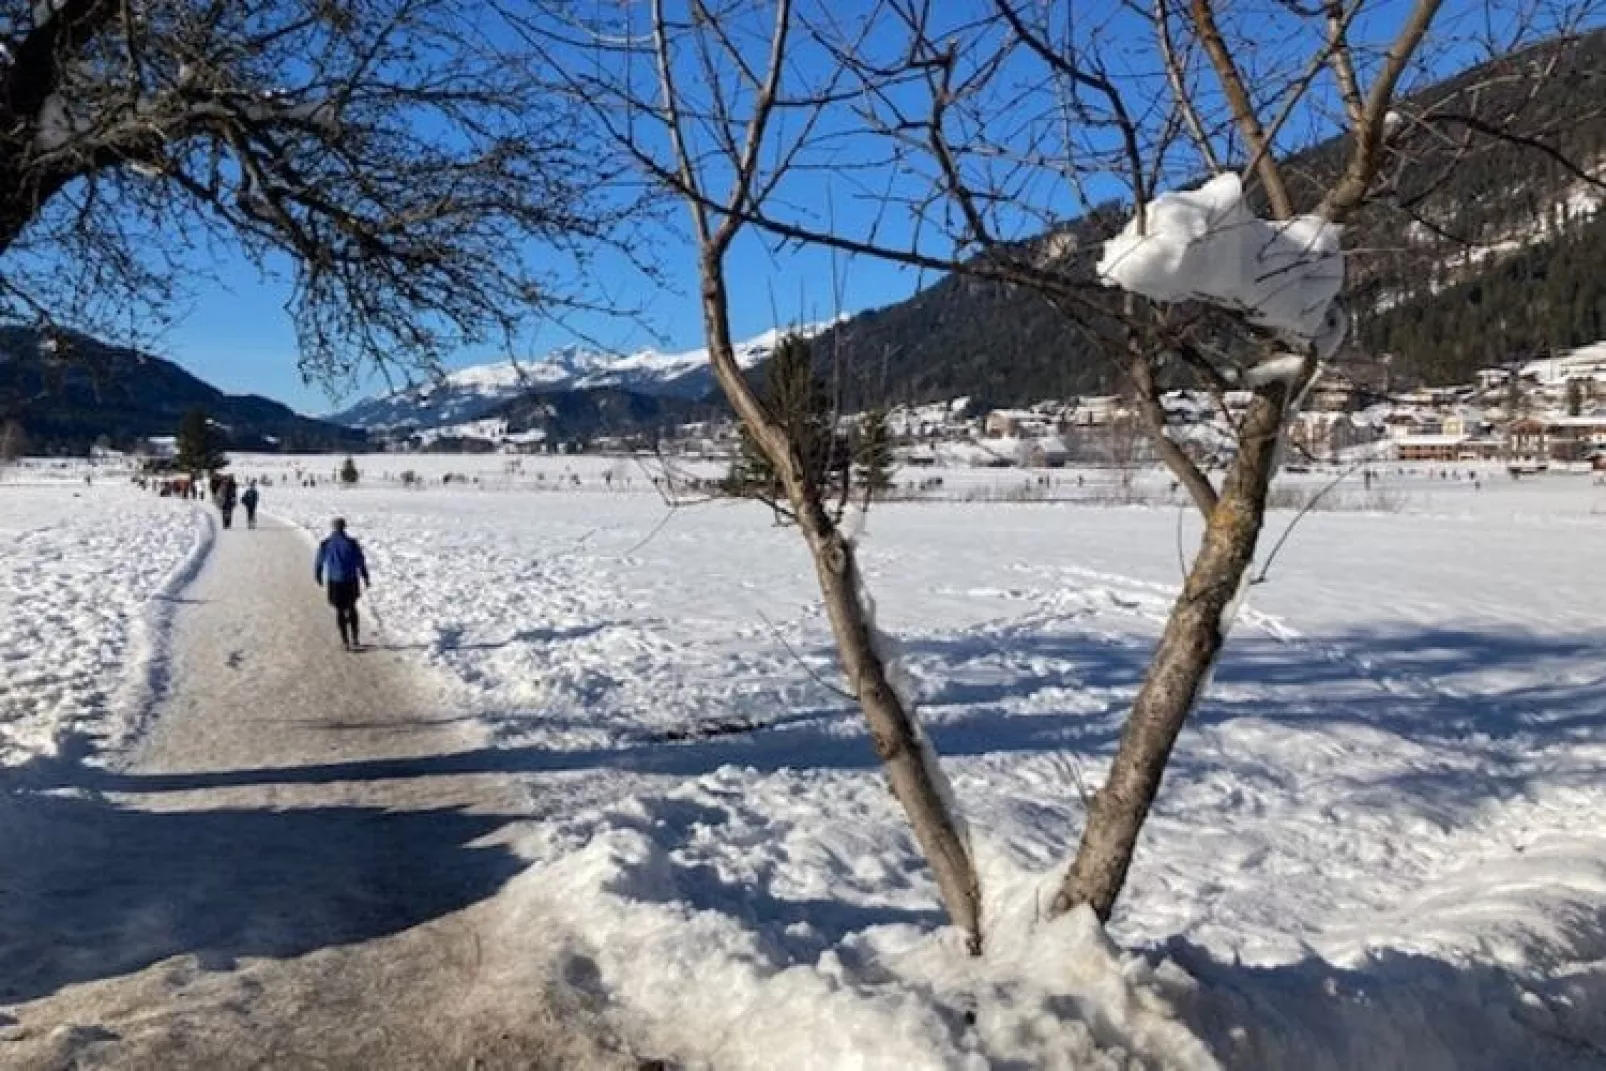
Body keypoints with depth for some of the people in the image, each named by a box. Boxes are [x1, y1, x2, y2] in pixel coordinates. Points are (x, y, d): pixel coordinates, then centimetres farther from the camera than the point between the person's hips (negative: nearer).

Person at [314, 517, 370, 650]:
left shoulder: (325, 545, -5)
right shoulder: (351, 543, -8)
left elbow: (319, 563, 4)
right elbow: (360, 562, -5)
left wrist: (318, 577, 21)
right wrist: (365, 578, 5)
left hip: (335, 582, 0)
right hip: (351, 581, 0)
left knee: (340, 611, 10)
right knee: (352, 609, 18)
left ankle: (345, 641, 10)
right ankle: (354, 638, 18)